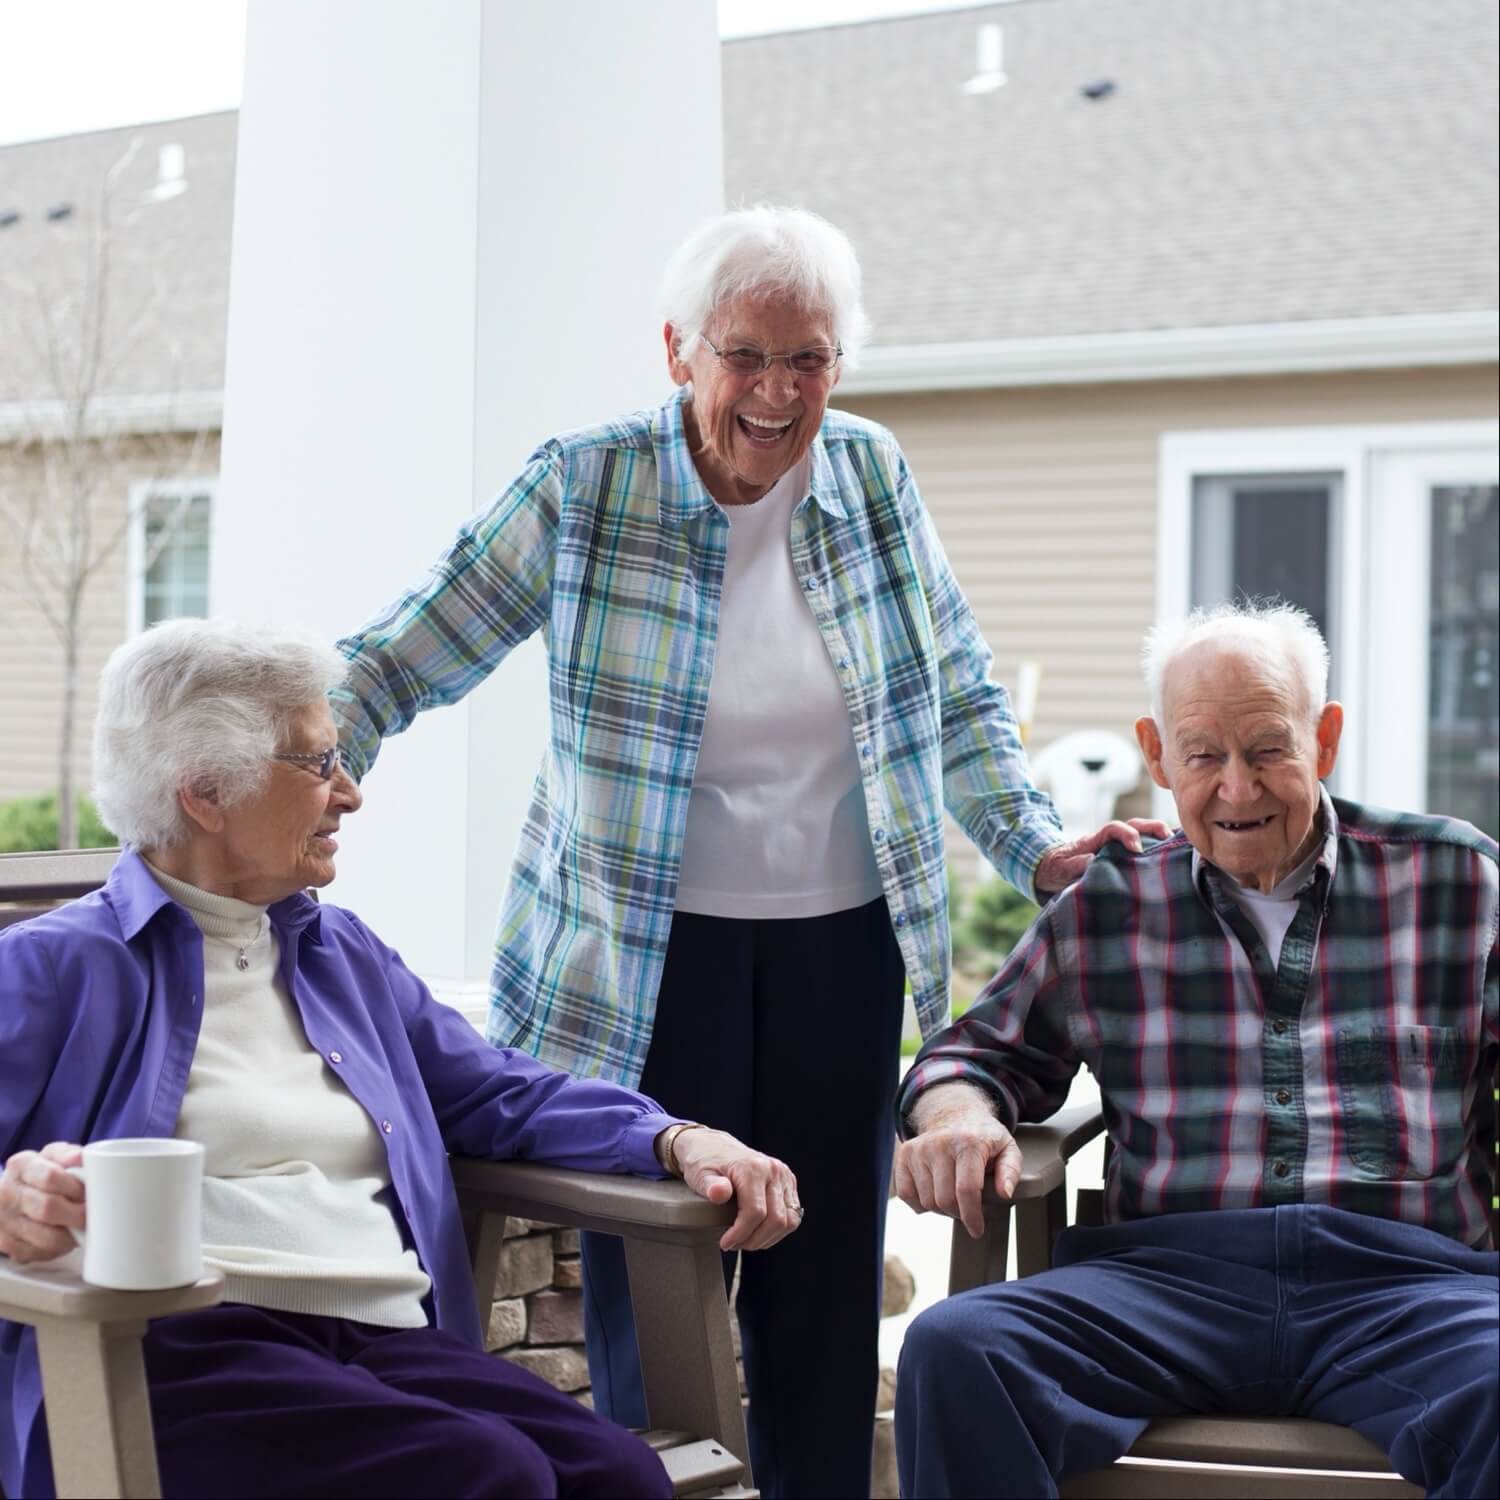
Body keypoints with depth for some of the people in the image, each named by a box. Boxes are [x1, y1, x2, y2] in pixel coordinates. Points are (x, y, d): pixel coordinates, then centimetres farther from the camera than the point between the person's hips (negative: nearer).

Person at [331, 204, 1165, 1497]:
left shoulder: (874, 477, 2)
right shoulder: (585, 487, -8)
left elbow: (960, 700, 12)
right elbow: (403, 661, -6)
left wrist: (1036, 847, 0)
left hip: (842, 945, 4)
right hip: (646, 959, -3)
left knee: (826, 1291, 10)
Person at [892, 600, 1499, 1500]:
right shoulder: (1107, 909, 20)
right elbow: (988, 1046, 27)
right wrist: (957, 1113, 3)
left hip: (1405, 1277, -1)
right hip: (1167, 1271, 2)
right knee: (953, 1350, -29)